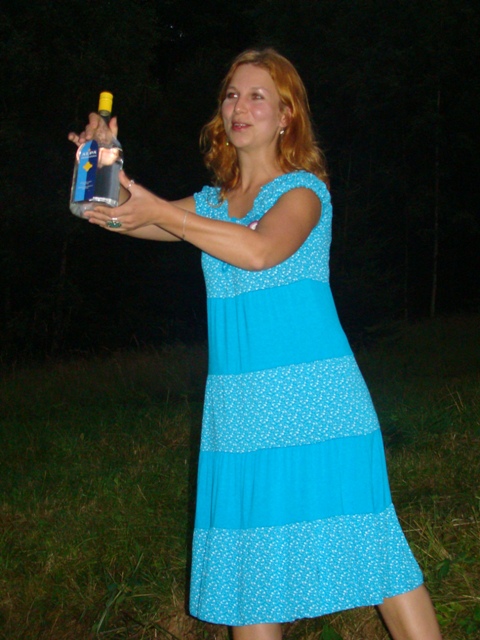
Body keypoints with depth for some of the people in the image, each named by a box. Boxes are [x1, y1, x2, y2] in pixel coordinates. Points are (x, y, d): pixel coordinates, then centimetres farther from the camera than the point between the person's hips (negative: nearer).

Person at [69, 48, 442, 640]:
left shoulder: (303, 189, 0)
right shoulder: (210, 203, 18)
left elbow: (260, 251, -20)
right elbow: (119, 214, 12)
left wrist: (160, 211, -19)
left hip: (312, 398, -5)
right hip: (240, 407, 5)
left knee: (363, 542, -5)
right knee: (247, 558, 6)